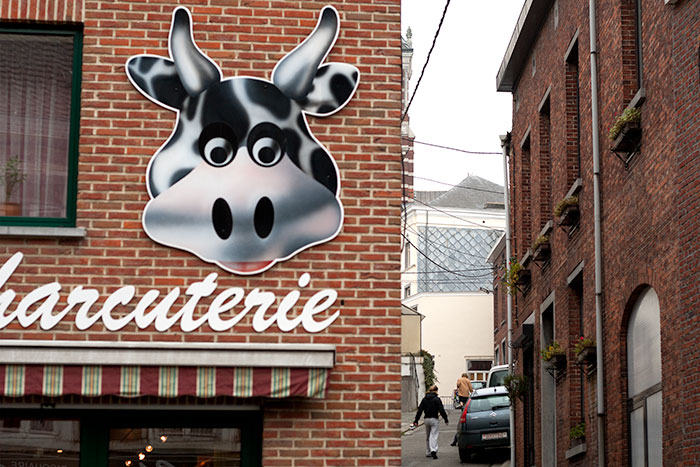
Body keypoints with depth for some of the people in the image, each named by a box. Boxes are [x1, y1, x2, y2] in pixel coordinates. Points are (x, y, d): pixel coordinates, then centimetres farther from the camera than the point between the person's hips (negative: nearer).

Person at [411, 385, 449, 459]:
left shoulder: (424, 399, 7)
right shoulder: (437, 399, -8)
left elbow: (419, 410, 5)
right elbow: (441, 410, -11)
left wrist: (416, 420, 7)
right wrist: (446, 419, -4)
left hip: (426, 419, 5)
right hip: (434, 419, -5)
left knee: (427, 436, 16)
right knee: (434, 436, -8)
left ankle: (428, 452, 19)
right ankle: (433, 450, -26)